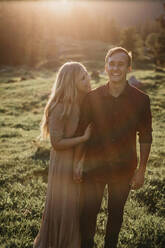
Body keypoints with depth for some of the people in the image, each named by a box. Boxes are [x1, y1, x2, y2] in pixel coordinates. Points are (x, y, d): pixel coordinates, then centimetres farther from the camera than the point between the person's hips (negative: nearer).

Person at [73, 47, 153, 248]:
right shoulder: (92, 98, -7)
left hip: (123, 169, 0)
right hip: (93, 166, 0)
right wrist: (77, 162, 1)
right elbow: (80, 132, 2)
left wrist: (141, 170, -2)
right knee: (88, 213, 9)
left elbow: (145, 137, -2)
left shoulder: (140, 100, -9)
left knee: (116, 213, 18)